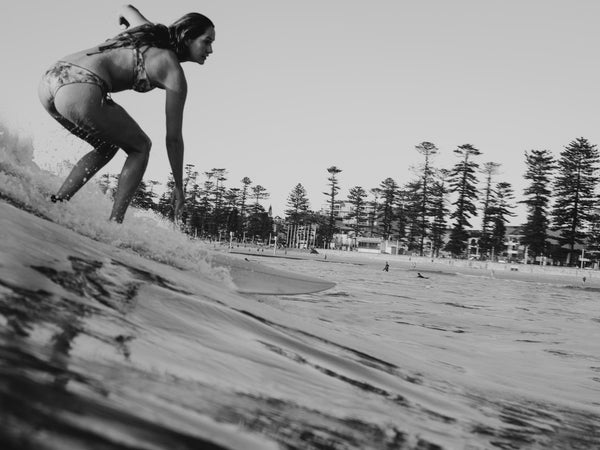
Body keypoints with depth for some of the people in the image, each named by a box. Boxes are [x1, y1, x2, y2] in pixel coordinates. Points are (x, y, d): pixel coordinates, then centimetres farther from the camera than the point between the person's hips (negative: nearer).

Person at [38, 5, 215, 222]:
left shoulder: (151, 31, 22)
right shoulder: (174, 73, 3)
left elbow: (126, 9, 46)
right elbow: (173, 138, 5)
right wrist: (179, 188, 14)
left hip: (50, 78, 9)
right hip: (80, 91, -9)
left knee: (108, 146, 27)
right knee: (140, 147, 13)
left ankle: (56, 202, 17)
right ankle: (114, 222, 4)